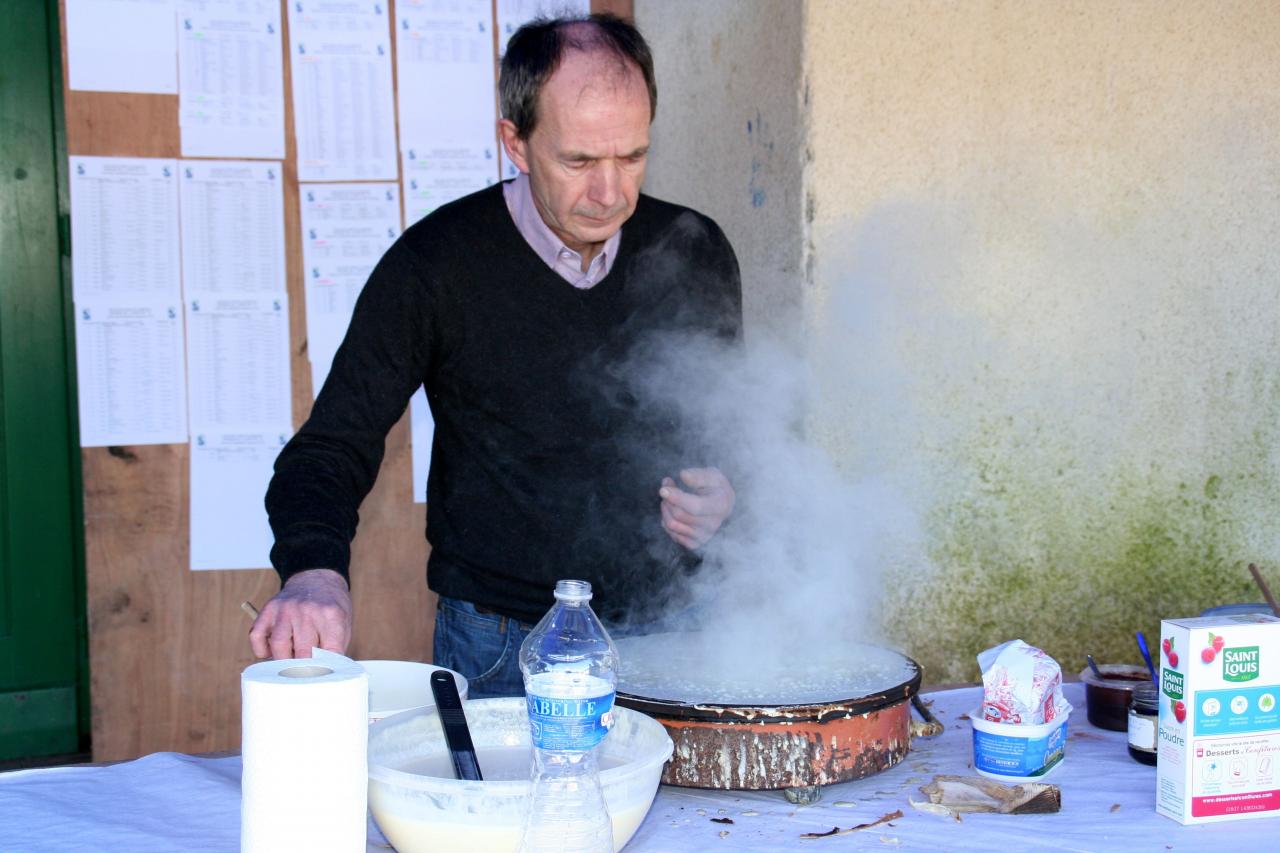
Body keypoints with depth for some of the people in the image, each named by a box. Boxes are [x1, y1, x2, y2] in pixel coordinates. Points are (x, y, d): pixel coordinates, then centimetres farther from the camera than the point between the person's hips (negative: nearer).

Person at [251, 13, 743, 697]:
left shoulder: (694, 251, -1)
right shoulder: (437, 264, -11)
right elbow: (332, 448, -10)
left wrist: (722, 494, -9)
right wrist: (314, 569, -30)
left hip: (672, 633, 3)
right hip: (500, 651, -3)